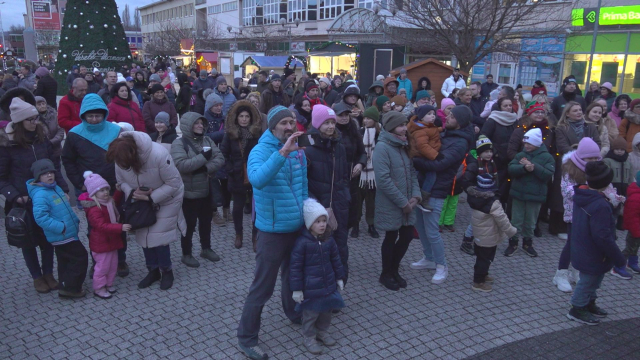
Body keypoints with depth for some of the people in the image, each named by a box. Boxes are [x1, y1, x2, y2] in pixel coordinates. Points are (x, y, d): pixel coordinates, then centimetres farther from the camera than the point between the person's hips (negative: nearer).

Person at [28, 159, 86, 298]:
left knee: (66, 261, 18)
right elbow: (41, 218, -28)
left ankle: (65, 287, 31)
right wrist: (61, 227, -28)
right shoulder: (40, 195, -20)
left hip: (67, 233, 9)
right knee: (80, 257, -6)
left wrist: (75, 221, 13)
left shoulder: (56, 188, 10)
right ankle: (69, 287, 4)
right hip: (61, 236, -9)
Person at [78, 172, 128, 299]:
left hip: (111, 240, 9)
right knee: (103, 266, 2)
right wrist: (121, 227, -40)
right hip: (101, 243, -9)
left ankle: (108, 284, 34)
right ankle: (99, 288, 18)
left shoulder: (109, 202, 3)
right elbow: (102, 226, -34)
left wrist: (119, 191, 14)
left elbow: (116, 202, 29)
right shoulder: (94, 210, -27)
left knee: (113, 265, 18)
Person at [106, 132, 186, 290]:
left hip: (166, 200, -5)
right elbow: (121, 181, -2)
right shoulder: (120, 159, -20)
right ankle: (153, 270, 29)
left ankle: (167, 271, 15)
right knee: (144, 236, 8)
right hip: (142, 201, 5)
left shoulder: (158, 154, -37)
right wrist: (131, 192, -23)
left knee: (159, 237, -8)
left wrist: (151, 197, -31)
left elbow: (173, 184, -28)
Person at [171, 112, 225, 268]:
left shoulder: (207, 140, 4)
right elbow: (181, 165, -26)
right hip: (189, 192, -5)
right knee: (189, 224, 7)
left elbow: (220, 159, -4)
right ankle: (186, 254, 23)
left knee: (206, 221, 19)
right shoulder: (179, 143, -11)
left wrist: (205, 168, -20)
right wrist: (203, 157, -22)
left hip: (206, 190, 6)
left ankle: (206, 249, 37)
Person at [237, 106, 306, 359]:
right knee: (262, 286, 0)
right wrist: (282, 152, -42)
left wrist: (308, 214, 13)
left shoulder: (297, 151, 4)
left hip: (298, 226, 7)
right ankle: (246, 338, 15)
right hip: (273, 230, -6)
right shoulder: (260, 151, -16)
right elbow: (257, 179, -39)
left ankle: (293, 313, 50)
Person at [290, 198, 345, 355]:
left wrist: (339, 277, 13)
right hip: (311, 288, -6)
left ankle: (322, 332, 42)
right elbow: (296, 267, -16)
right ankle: (308, 338, 28)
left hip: (328, 285, 6)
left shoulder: (329, 239, -2)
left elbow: (335, 260, 11)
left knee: (326, 310, 20)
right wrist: (297, 288, -14)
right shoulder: (302, 242, -20)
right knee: (310, 313, 8)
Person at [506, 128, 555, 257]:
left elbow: (548, 174, -16)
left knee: (530, 222, 13)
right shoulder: (520, 155, 2)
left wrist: (534, 167, -22)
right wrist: (524, 168, -27)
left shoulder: (547, 157, -4)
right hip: (518, 193, 1)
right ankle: (513, 243, 21)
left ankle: (527, 243, 30)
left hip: (535, 195, -1)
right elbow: (511, 169, -11)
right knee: (516, 220, 9)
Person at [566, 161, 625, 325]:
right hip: (593, 256, -9)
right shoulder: (600, 205, -32)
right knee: (588, 281, 10)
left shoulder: (583, 196, -2)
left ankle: (589, 303, 45)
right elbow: (603, 237, -30)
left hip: (581, 249, 9)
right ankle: (577, 309, 27)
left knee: (593, 279, 27)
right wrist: (618, 258, -20)